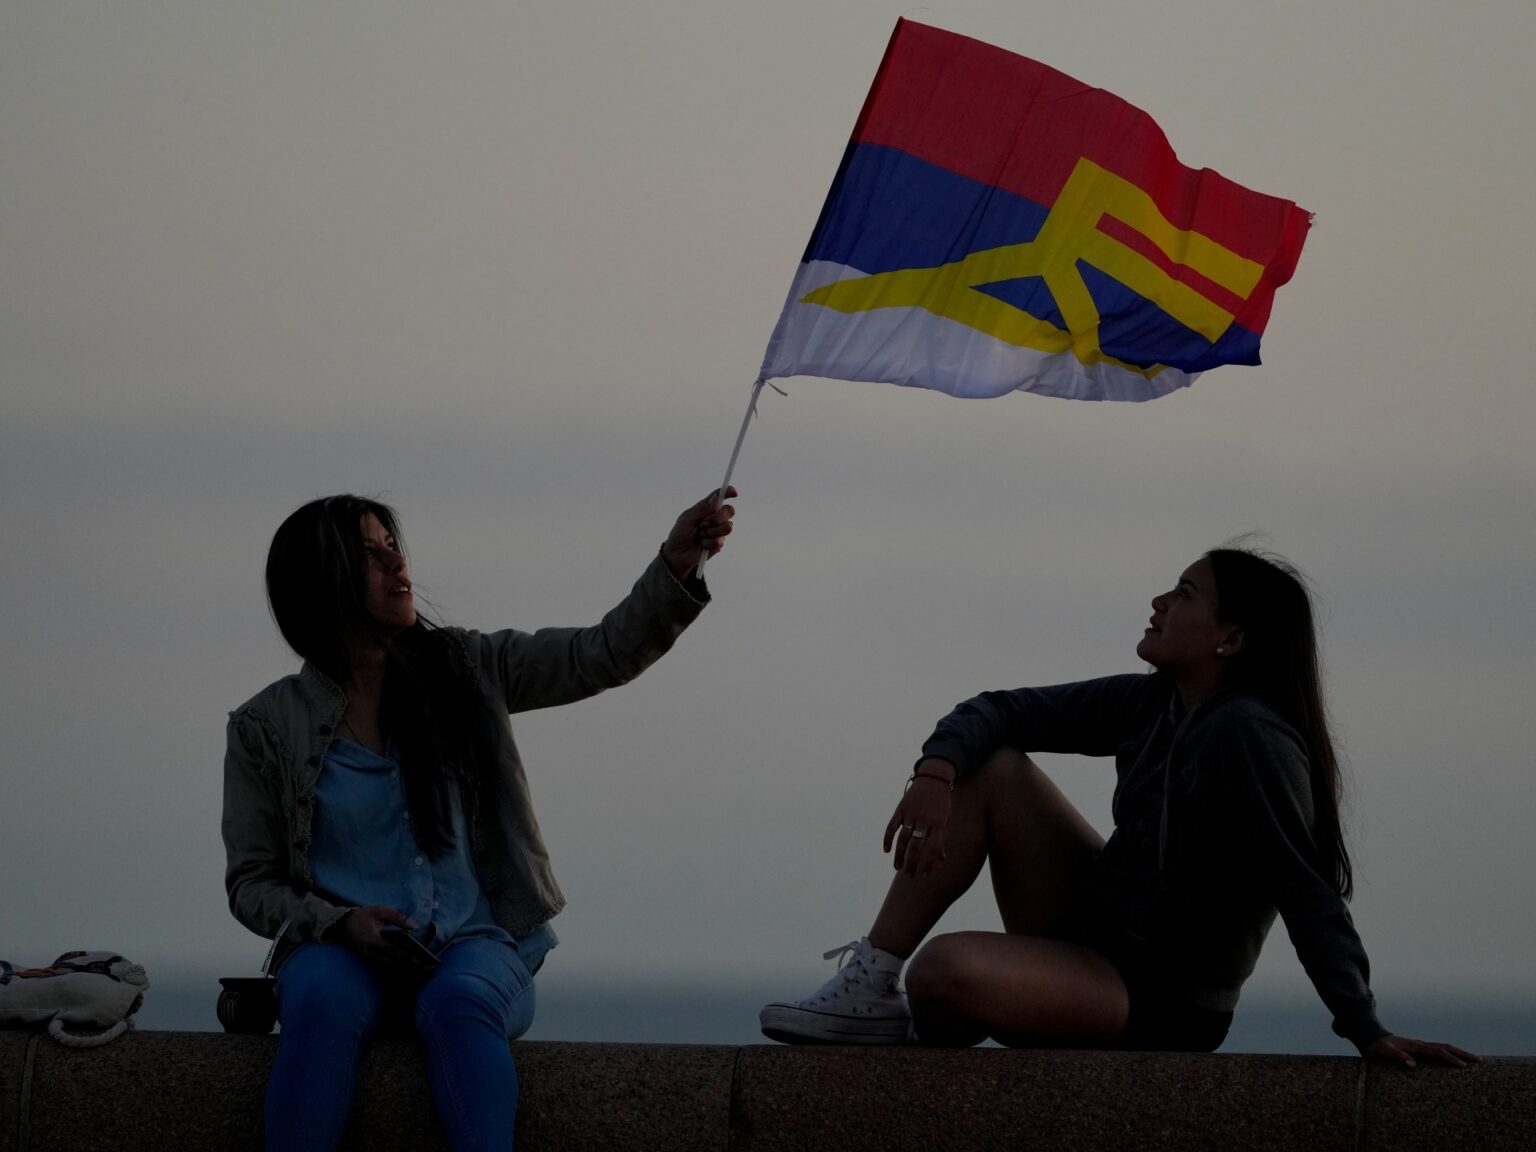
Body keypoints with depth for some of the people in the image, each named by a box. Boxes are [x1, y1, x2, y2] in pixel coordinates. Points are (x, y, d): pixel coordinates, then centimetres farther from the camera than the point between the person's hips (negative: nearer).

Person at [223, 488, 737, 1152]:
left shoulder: (462, 671, 10)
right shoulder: (266, 728, 5)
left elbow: (605, 656, 5)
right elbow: (251, 883, 7)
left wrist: (677, 566, -11)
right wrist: (339, 923, -12)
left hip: (472, 944, 1)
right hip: (341, 948, -1)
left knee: (460, 1001, -36)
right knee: (321, 1000, -37)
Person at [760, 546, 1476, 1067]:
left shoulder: (1250, 736, -21)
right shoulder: (1148, 705, 5)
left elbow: (1307, 892, -25)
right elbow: (1001, 712, 6)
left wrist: (1367, 1031, -28)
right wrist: (936, 772, -15)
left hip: (1162, 1005, -9)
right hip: (1094, 935, 9)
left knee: (947, 969, -31)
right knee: (991, 767, -2)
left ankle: (924, 1027, 9)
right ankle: (870, 986, -5)